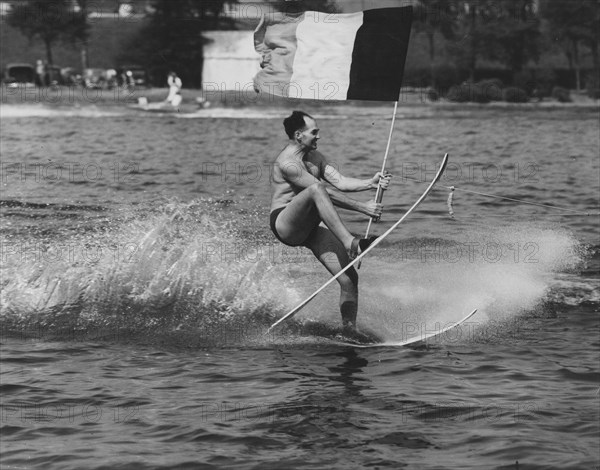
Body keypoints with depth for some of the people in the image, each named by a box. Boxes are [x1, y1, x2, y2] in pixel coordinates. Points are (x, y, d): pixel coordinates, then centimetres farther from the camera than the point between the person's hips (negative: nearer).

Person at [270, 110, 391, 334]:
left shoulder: (314, 156, 14)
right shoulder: (287, 162, -16)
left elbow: (340, 182, 4)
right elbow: (325, 191, -21)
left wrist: (370, 183, -14)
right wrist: (363, 208, -23)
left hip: (312, 227, 8)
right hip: (285, 225, -8)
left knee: (349, 278, -9)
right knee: (315, 188, -37)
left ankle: (350, 330, -5)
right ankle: (351, 244, -44)